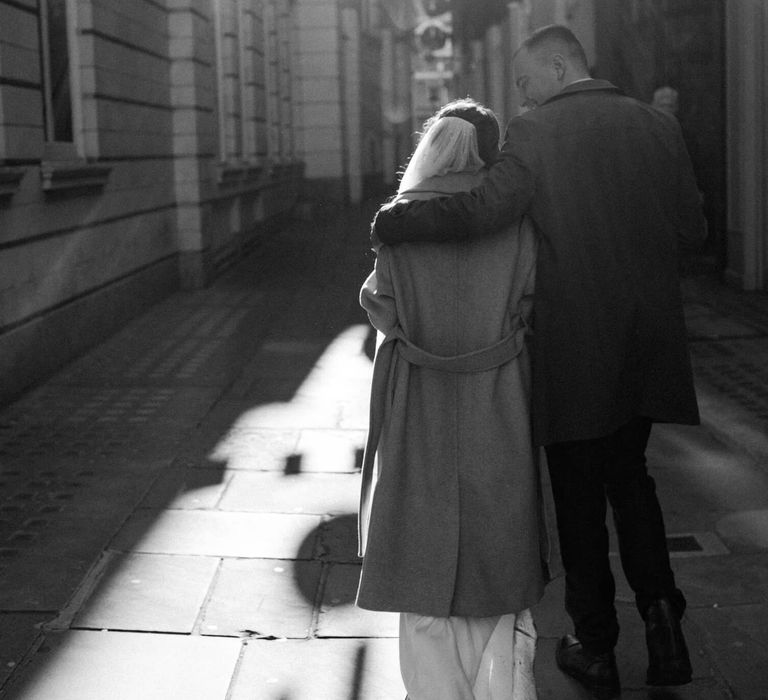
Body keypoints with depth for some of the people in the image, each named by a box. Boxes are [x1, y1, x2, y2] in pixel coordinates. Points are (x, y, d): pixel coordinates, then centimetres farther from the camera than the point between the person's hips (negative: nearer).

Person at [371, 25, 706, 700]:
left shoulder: (536, 134, -12)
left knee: (579, 496, 9)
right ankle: (660, 613, 11)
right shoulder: (657, 125, 4)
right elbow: (690, 230, 7)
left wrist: (390, 220, -15)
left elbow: (481, 212, -25)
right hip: (649, 342, 5)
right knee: (629, 475, 22)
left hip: (574, 349, -4)